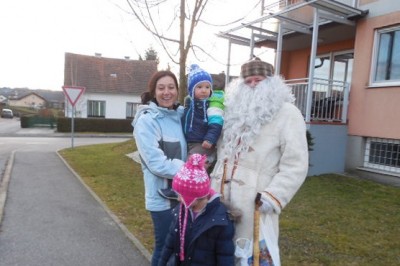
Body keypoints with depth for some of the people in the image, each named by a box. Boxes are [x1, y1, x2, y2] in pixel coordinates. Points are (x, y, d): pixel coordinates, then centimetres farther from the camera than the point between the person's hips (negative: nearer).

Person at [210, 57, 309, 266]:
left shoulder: (287, 113, -5)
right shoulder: (236, 110, 15)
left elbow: (295, 164, -11)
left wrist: (273, 196, -19)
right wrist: (213, 180, 15)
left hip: (254, 202, -6)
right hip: (221, 196, 6)